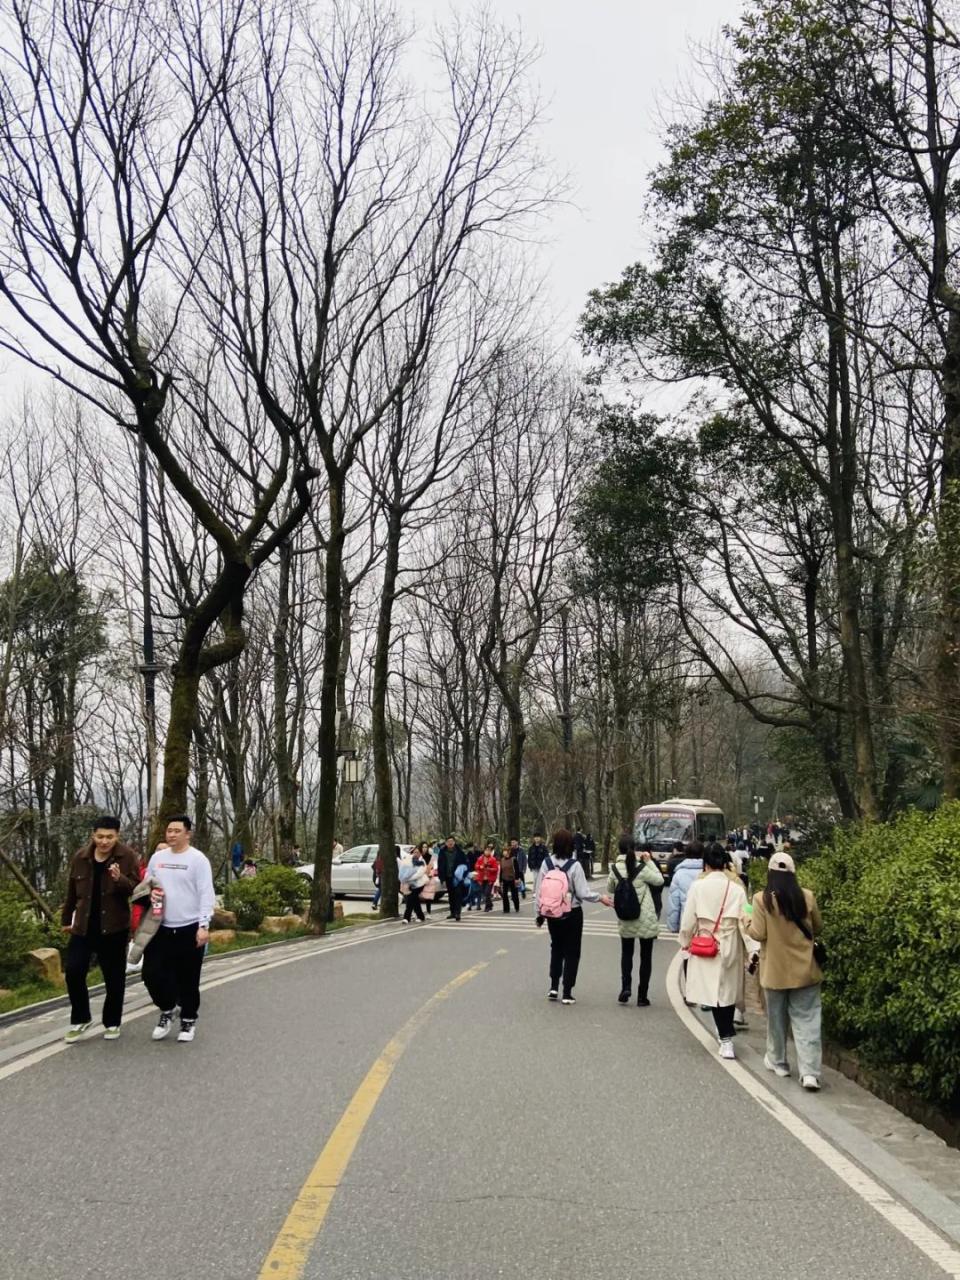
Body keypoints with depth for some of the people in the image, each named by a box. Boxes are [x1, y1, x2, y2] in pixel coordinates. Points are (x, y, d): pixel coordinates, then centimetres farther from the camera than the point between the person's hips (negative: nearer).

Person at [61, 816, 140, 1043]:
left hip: (114, 928, -3)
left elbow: (136, 889, -12)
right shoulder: (81, 857, 1)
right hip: (83, 926, 3)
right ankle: (81, 1019, 15)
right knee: (73, 971, -5)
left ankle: (112, 1023, 23)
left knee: (114, 977, 5)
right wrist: (66, 919, 19)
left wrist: (120, 879, -32)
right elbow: (72, 891, 12)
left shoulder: (127, 857, -9)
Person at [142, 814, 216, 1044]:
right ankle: (167, 1010, 25)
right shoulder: (157, 857, 8)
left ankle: (188, 1020, 23)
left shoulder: (198, 859, -8)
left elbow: (206, 895, -11)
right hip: (161, 928, 4)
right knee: (152, 973, 1)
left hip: (189, 929, -4)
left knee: (188, 979, 5)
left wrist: (204, 925, -16)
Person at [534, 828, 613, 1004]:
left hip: (552, 914, 4)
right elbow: (583, 892, -17)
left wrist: (539, 913, 8)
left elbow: (539, 891, -3)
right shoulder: (574, 865, -18)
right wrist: (601, 897, -1)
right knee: (571, 952, 9)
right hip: (572, 914, -4)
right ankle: (567, 993, 8)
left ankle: (554, 987, 21)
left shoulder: (546, 863, -7)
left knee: (556, 948, 22)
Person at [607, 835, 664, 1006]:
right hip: (646, 920, -2)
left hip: (625, 920, 2)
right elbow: (659, 880, -2)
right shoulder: (642, 868, -17)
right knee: (645, 956, 11)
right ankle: (642, 996, 13)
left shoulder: (615, 869, -8)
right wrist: (649, 861, 1)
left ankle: (625, 987, 4)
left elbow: (610, 889, 6)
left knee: (626, 953, 21)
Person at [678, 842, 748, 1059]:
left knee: (713, 991, 5)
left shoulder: (697, 887, -11)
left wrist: (685, 942, 10)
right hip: (730, 948, 1)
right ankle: (726, 1034, 28)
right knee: (728, 990, 15)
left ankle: (726, 1038, -1)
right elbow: (744, 922, -7)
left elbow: (688, 920, -6)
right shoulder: (736, 889, -8)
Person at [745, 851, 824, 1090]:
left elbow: (758, 934, -12)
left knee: (777, 1018, 17)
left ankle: (777, 1061, 30)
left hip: (776, 970, -1)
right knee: (806, 1021, 2)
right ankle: (809, 1072, -6)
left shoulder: (762, 899, -12)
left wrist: (748, 921, 7)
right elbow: (818, 928, 8)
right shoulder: (807, 897, -5)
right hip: (804, 969, 1)